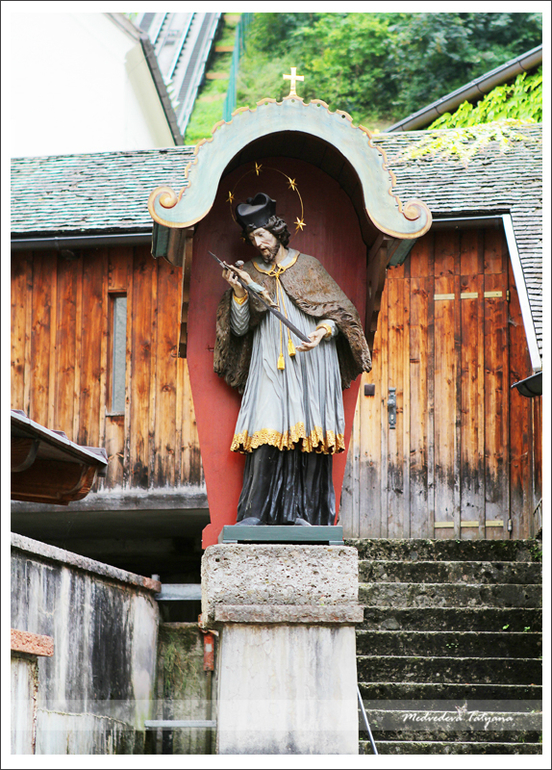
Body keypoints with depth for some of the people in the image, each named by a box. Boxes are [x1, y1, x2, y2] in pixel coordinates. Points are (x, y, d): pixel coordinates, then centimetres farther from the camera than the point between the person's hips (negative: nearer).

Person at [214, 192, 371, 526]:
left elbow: (338, 311, 7)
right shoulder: (248, 273, 12)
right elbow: (239, 328, 6)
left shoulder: (308, 266, 8)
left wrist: (322, 331, -13)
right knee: (267, 432, -12)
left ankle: (300, 511, -4)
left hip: (310, 364, -1)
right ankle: (255, 512, -15)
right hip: (270, 366, 1)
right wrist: (238, 292, -8)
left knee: (308, 435, -7)